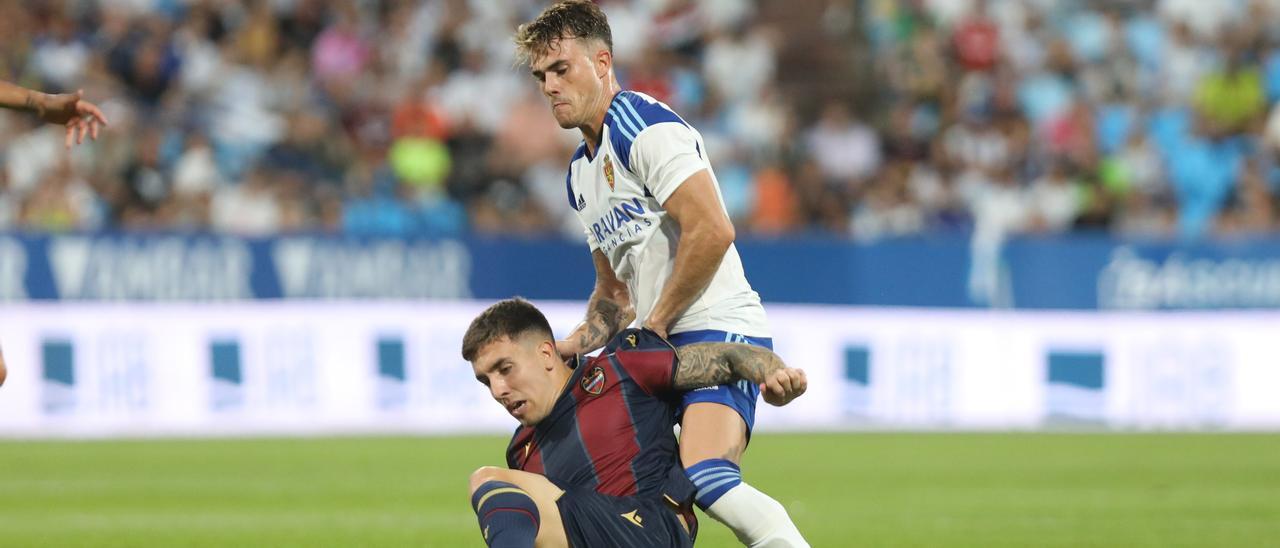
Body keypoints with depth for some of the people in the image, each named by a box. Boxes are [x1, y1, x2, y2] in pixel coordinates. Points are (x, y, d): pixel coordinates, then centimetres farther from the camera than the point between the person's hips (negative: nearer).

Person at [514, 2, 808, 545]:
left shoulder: (644, 125, -9)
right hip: (663, 344, 10)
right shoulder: (580, 174, 21)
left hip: (717, 326, -10)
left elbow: (711, 231, -20)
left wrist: (655, 325, -12)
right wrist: (573, 347, 11)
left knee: (705, 478, -30)